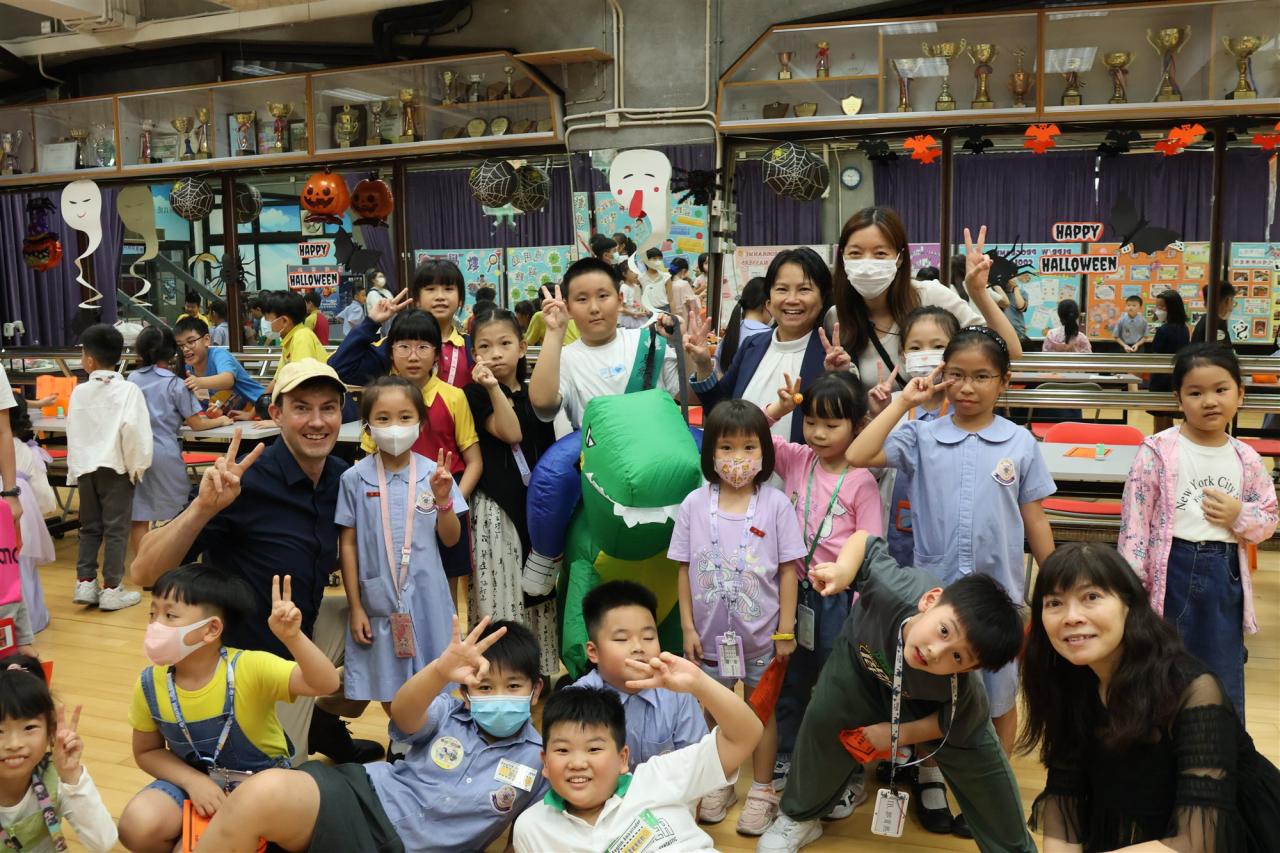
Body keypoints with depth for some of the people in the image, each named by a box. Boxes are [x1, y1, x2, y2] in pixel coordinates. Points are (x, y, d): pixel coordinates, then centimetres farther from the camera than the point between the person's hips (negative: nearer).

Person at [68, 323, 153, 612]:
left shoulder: (79, 392, 4)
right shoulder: (128, 390, -10)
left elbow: (73, 432, 10)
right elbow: (133, 429, -20)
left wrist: (74, 470, 19)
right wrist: (137, 465, -8)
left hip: (85, 468, 4)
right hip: (115, 467, -4)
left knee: (89, 527, 16)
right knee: (116, 529, 2)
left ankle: (85, 583, 15)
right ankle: (111, 589, 5)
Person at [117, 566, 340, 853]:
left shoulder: (250, 668, -25)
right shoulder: (150, 684, -11)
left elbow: (326, 684, -36)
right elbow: (147, 752, 3)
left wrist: (292, 637, -53)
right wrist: (194, 781, -15)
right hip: (194, 781, 3)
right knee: (138, 826, -24)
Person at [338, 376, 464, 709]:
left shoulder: (433, 473, -4)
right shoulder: (355, 478, -6)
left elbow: (451, 540, 1)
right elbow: (348, 544, 0)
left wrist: (443, 499, -17)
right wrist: (355, 606, 0)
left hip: (426, 597, 0)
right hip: (378, 601, 0)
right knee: (388, 687, 13)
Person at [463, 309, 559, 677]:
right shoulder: (476, 394, -4)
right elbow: (510, 432, -20)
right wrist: (492, 386, -28)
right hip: (497, 507, -5)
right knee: (501, 592, -3)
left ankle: (539, 664, 25)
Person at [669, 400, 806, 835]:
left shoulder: (776, 505, -10)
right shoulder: (695, 504, -6)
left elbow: (788, 570, -6)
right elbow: (684, 570, -1)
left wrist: (786, 630, -6)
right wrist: (688, 627, -3)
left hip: (761, 633, -1)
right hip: (710, 633, 2)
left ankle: (762, 791, 30)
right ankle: (719, 785, 36)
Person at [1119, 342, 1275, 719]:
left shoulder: (1247, 460, 2)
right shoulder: (1158, 450, -10)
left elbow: (1269, 518, 13)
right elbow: (1135, 519, -9)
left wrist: (1239, 517, -10)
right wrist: (1133, 583, -11)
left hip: (1225, 575, 3)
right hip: (1171, 571, -3)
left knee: (1224, 683, 13)